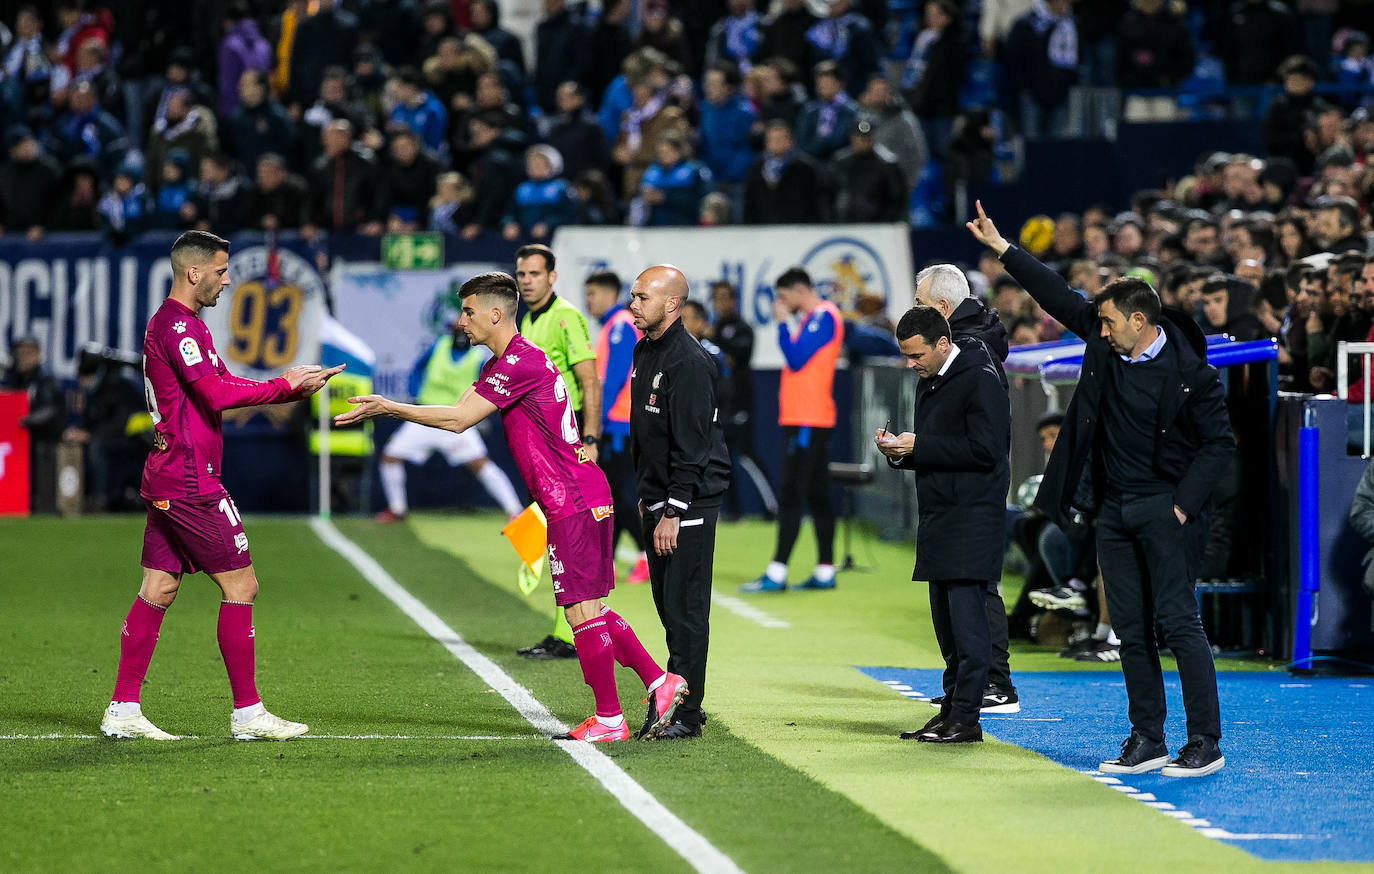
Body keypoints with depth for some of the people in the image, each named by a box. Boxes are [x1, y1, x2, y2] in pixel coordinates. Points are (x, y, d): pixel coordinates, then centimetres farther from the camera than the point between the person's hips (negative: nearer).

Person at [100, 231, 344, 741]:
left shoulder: (169, 323, 19)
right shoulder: (178, 324, -13)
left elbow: (221, 389, 20)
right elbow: (217, 395, -21)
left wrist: (290, 385, 9)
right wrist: (287, 386, -13)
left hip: (166, 482, 10)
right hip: (191, 483, -10)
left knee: (159, 589, 9)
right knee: (241, 585, -5)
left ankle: (123, 710, 9)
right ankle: (247, 713, -2)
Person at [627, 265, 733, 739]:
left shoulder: (690, 362, -17)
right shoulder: (644, 352, 13)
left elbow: (690, 446, -20)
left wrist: (673, 512, -22)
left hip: (690, 504, -9)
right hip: (658, 501, 9)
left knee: (684, 608, -7)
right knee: (668, 606, 13)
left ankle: (686, 713, -3)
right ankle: (670, 701, 19)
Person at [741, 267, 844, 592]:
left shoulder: (824, 316, -11)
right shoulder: (813, 318, 18)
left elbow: (796, 358, -18)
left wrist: (782, 323, -10)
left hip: (807, 421, -10)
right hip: (801, 419, 10)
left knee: (791, 496, -11)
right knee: (817, 496, 9)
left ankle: (777, 574, -13)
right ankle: (825, 571, 12)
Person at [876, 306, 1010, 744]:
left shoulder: (980, 380, -11)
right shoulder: (929, 383, 18)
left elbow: (986, 449, -19)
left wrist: (919, 446, -16)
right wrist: (898, 450, 3)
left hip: (972, 518, -9)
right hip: (938, 518, 9)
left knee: (965, 616, -11)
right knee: (946, 620, 10)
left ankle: (966, 717, -10)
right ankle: (950, 710, 14)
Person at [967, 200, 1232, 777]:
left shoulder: (1188, 372, -12)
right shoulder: (1105, 342, 5)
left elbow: (1218, 443, -8)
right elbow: (1058, 296, 14)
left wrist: (1184, 503, -14)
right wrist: (1000, 247, 15)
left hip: (1165, 507, -7)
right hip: (1114, 508, 7)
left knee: (1177, 621, -11)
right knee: (1131, 630, 7)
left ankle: (1205, 744, -9)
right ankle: (1147, 741, 12)